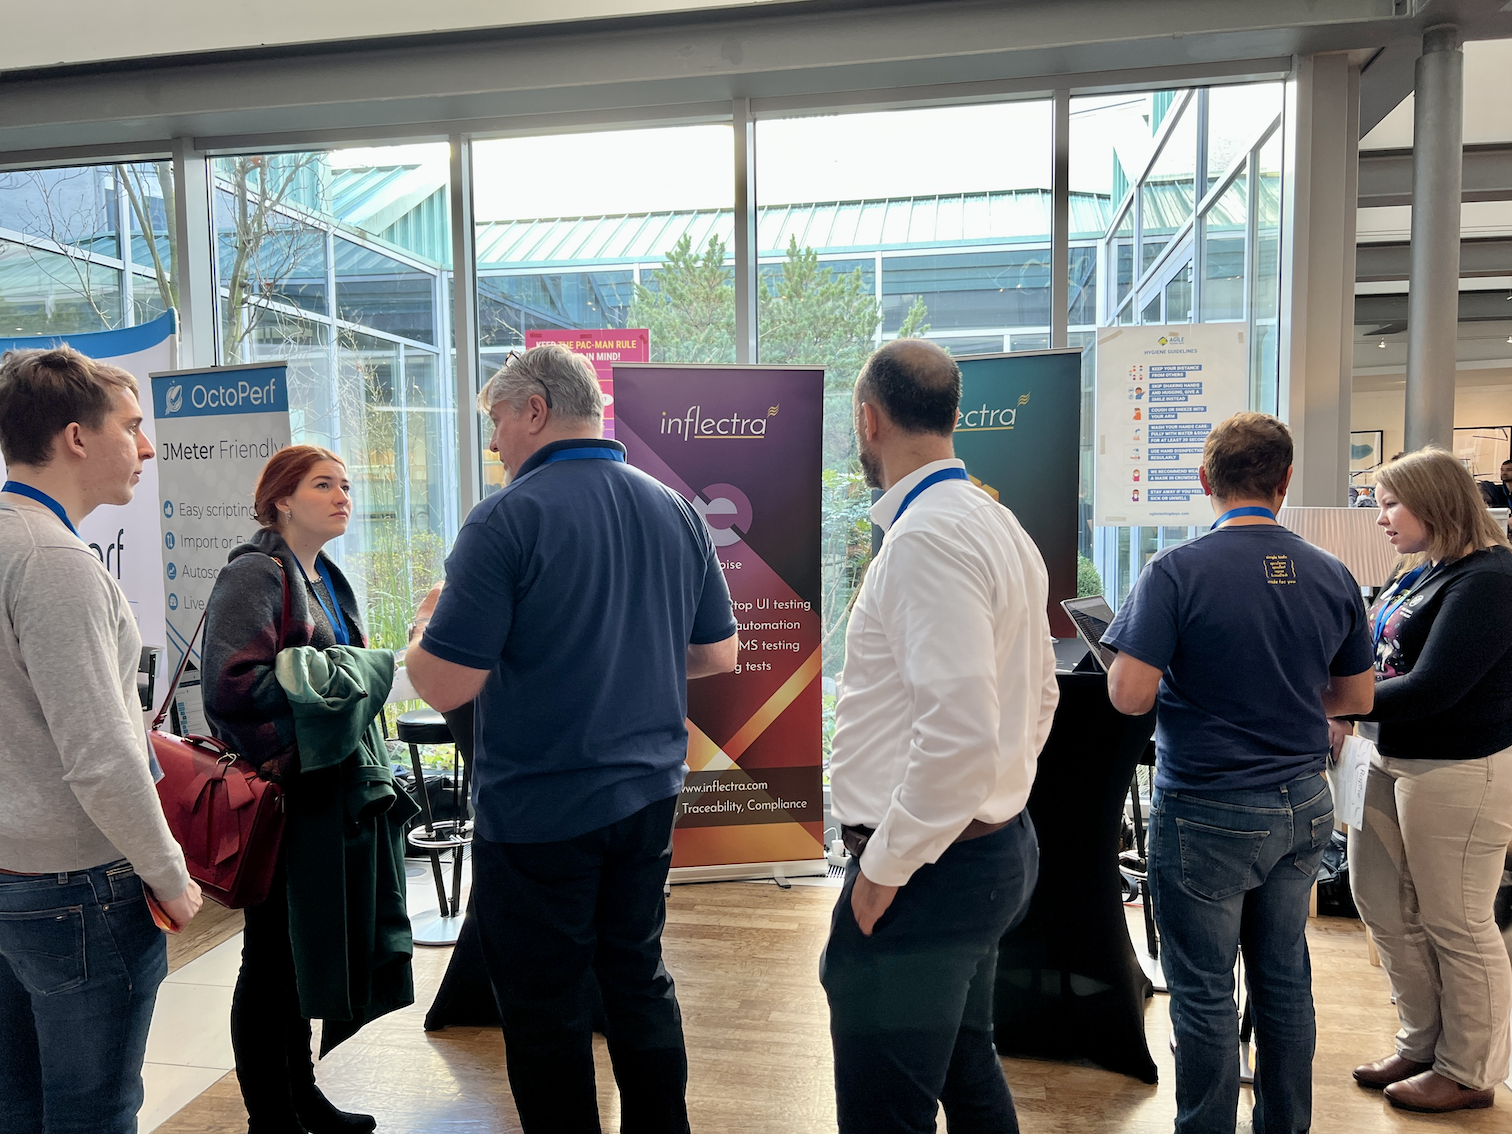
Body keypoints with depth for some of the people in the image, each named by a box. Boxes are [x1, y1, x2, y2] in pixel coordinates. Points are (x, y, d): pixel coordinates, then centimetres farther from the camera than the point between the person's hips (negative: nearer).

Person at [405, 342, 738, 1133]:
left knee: (545, 1010, 12)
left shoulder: (508, 518, -17)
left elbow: (444, 686, -18)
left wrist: (424, 625, 2)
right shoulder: (676, 511, 1)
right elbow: (718, 655, 8)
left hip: (539, 811, -6)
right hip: (648, 793, 6)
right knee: (640, 978, 22)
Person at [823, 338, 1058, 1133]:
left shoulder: (926, 537, -21)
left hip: (926, 868, -10)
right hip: (995, 846, 10)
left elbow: (958, 730, -28)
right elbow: (1039, 694, 16)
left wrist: (883, 868, -18)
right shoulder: (1000, 525, 10)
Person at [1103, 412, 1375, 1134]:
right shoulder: (1332, 576, 0)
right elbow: (1357, 697, 10)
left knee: (1205, 996, 8)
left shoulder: (1177, 572, -17)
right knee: (1285, 981, 20)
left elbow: (1129, 696, -21)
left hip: (1209, 814, -6)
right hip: (1303, 807, 6)